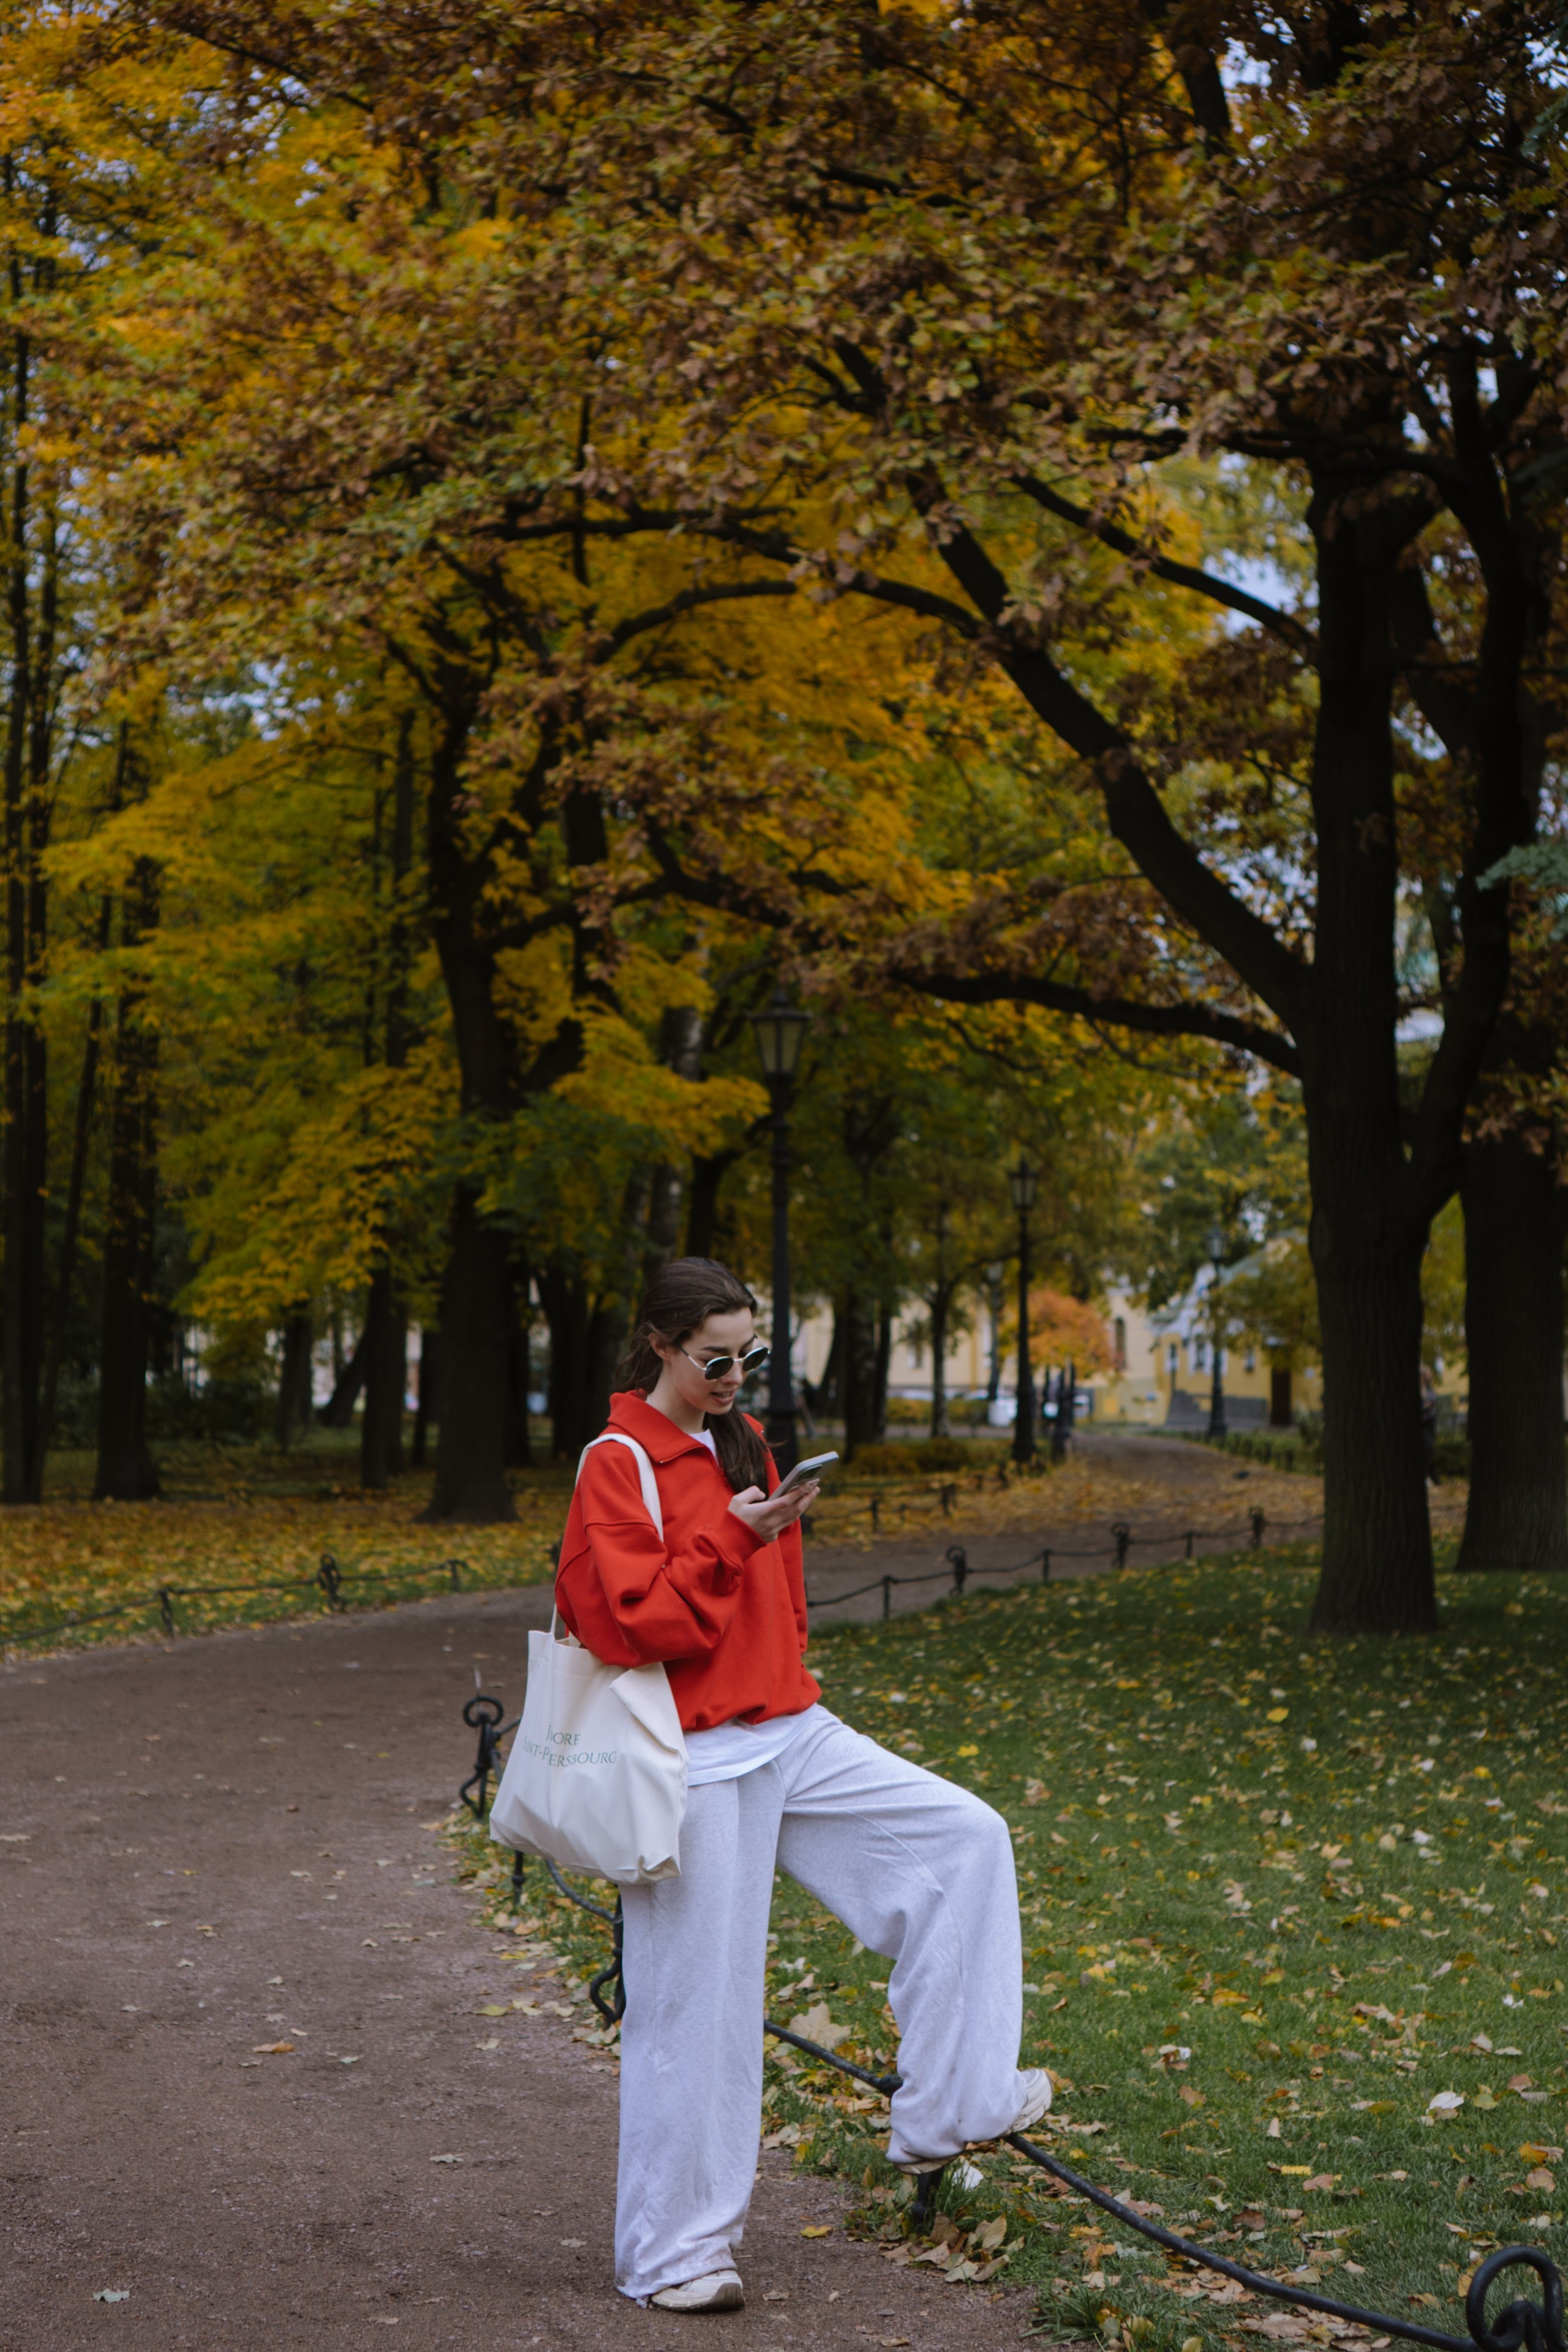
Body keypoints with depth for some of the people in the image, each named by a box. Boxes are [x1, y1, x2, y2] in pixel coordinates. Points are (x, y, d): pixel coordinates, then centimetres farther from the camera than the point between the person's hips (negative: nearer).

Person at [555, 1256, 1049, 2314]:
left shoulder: (743, 1441, 13)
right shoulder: (618, 1466, -10)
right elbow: (628, 1622, -19)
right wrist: (729, 1538, -21)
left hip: (789, 1735, 8)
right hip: (696, 1764, -7)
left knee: (965, 1835, 0)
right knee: (698, 1998, -2)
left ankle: (948, 2107, 5)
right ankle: (677, 2249, 12)